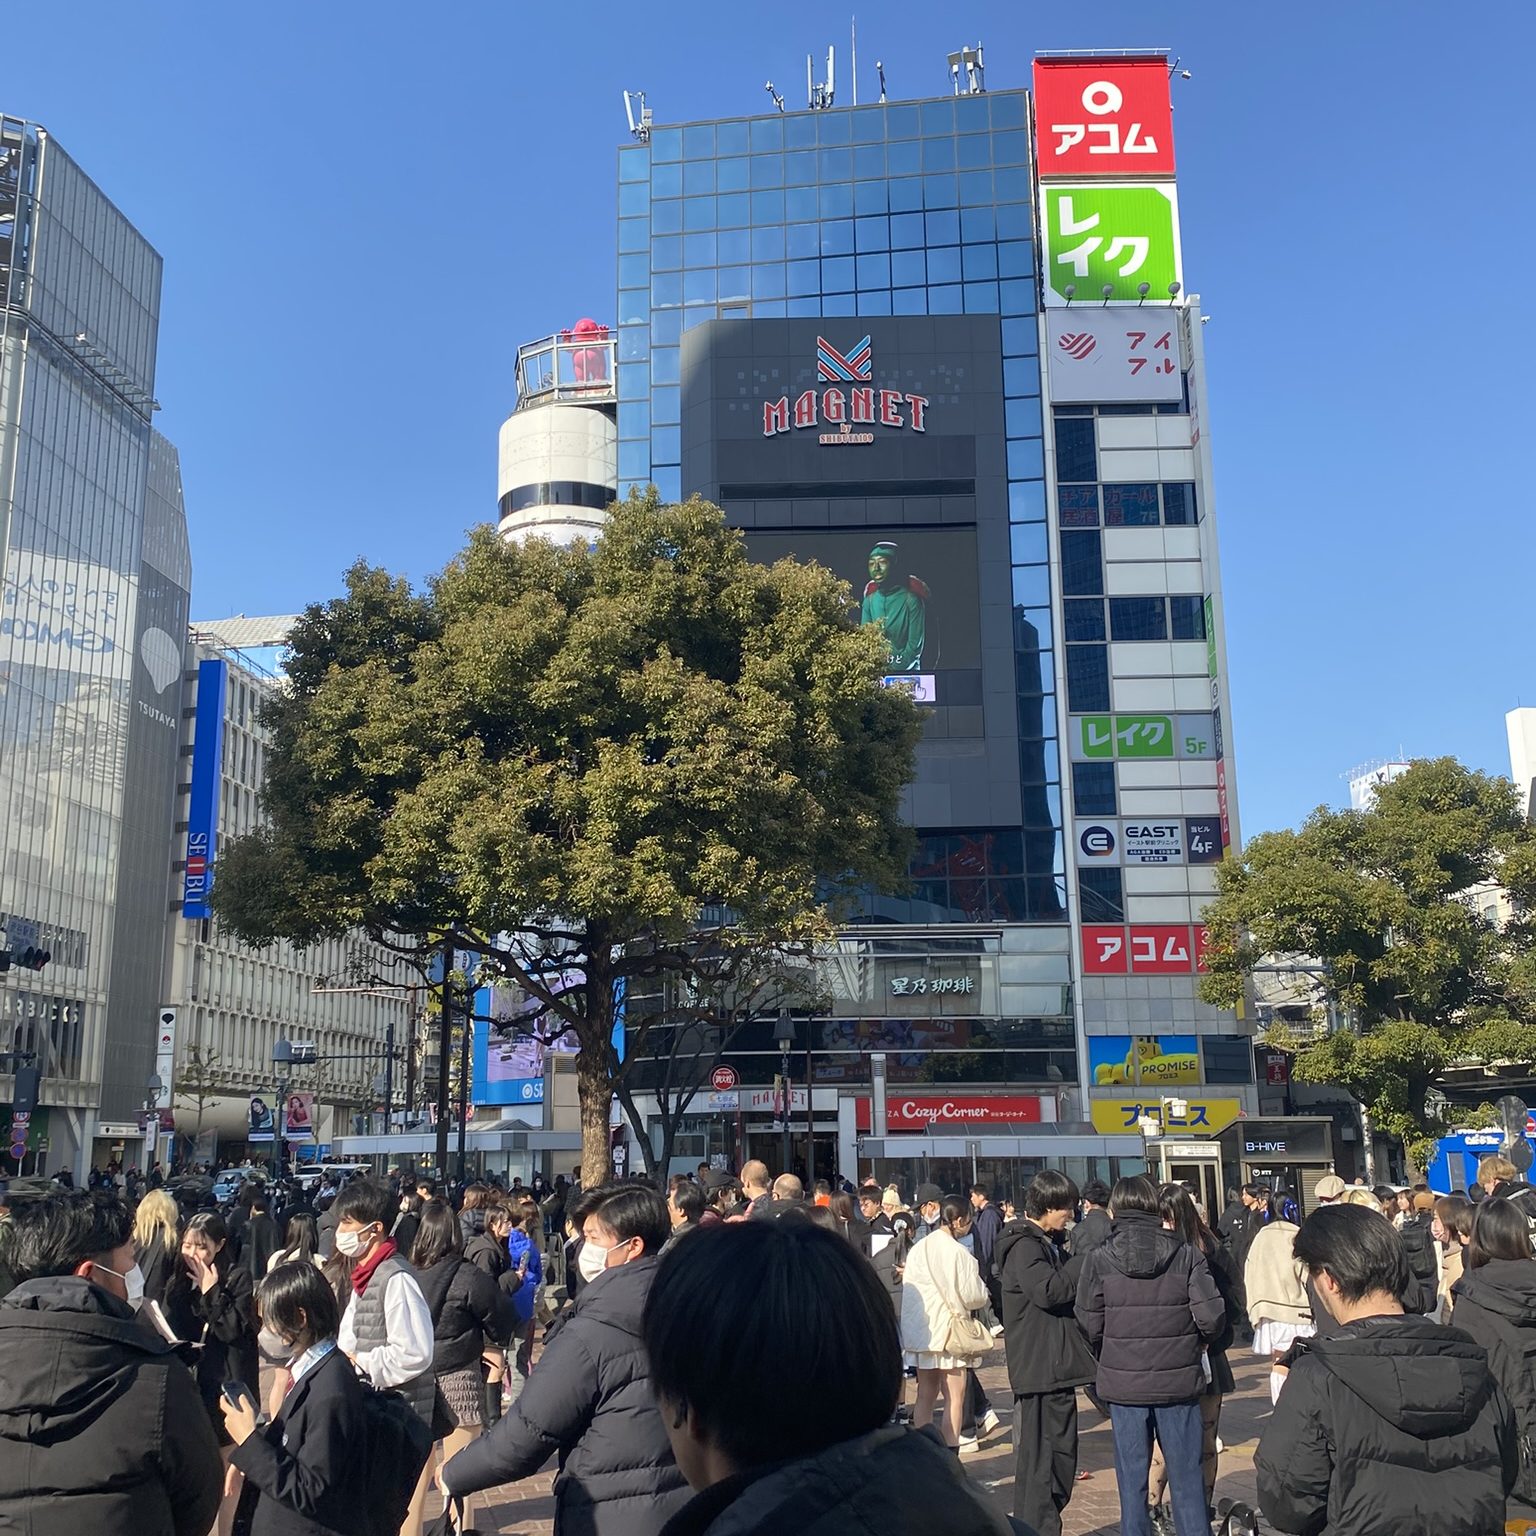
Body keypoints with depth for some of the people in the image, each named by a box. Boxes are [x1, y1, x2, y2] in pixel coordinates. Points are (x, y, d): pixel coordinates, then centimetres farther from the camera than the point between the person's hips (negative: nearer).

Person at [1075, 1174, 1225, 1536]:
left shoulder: (1100, 1259, -7)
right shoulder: (1186, 1254, -6)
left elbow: (1090, 1325, -8)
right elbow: (1211, 1315, -11)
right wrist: (1196, 1342, 10)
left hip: (1124, 1382, 0)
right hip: (1178, 1380, 0)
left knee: (1132, 1477, 10)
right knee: (1185, 1475, 11)